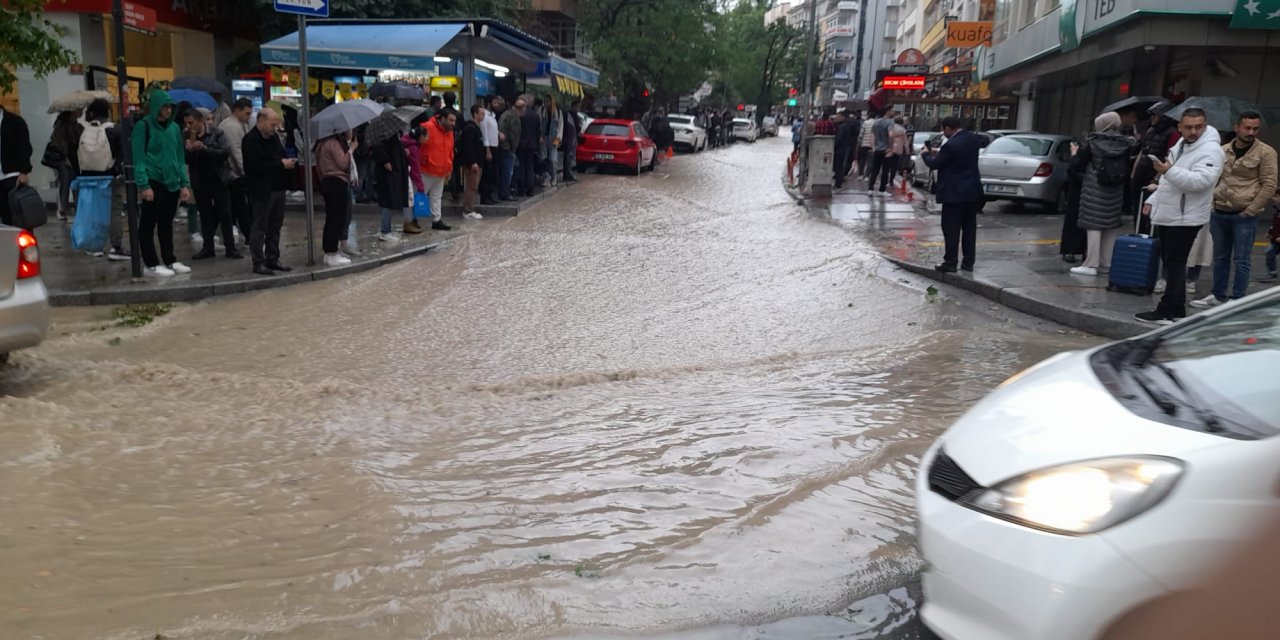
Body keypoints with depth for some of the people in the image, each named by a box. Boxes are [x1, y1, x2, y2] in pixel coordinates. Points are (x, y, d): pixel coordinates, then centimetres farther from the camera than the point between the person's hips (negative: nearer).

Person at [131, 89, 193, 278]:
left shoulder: (174, 127, 12)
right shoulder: (143, 126, -4)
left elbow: (180, 158, 15)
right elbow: (138, 158, -8)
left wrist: (185, 183, 7)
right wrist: (144, 185, -16)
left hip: (172, 183, 5)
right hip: (153, 182, -5)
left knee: (166, 224, 13)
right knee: (148, 224, 1)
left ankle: (169, 260, 21)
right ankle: (152, 265, 5)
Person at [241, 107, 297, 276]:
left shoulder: (274, 137, 15)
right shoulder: (251, 140, -12)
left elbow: (281, 156, 25)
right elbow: (255, 166, -21)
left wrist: (290, 162, 1)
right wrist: (281, 164, -20)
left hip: (277, 188, 9)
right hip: (261, 191, -9)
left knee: (275, 227, 13)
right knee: (260, 228, -2)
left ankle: (273, 259, 21)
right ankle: (258, 263, 2)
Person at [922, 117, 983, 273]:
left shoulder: (951, 145, -21)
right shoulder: (973, 138, 3)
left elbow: (934, 164, -11)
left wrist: (926, 154, 9)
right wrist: (939, 152, 19)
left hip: (955, 193, -8)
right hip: (972, 191, 8)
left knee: (951, 229, 0)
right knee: (969, 227, 12)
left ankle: (950, 263, 3)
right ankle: (968, 262, 16)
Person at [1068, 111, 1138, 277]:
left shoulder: (1094, 143, -7)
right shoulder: (1126, 144, 1)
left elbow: (1078, 162, -1)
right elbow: (1128, 168, 3)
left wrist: (1075, 153, 17)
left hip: (1095, 189, -4)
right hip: (1116, 191, 4)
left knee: (1093, 225, -3)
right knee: (1112, 226, 11)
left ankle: (1091, 265, -5)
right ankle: (1106, 263, 16)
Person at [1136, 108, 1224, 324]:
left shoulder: (1211, 151, -13)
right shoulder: (1181, 145, 17)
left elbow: (1200, 181, -28)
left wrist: (1170, 171, -37)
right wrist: (1153, 200, 24)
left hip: (1185, 219, -9)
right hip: (1167, 215, 9)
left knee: (1175, 266, -7)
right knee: (1171, 264, 13)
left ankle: (1167, 312, -4)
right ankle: (1176, 311, 20)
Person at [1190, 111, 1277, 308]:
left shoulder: (1265, 152, -5)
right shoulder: (1222, 151, 8)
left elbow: (1269, 186, -7)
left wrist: (1249, 211, -9)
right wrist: (1212, 202, 8)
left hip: (1244, 216, -4)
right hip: (1219, 214, 4)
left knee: (1241, 261, 0)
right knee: (1220, 257, 14)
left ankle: (1237, 300, 7)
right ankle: (1218, 295, 25)